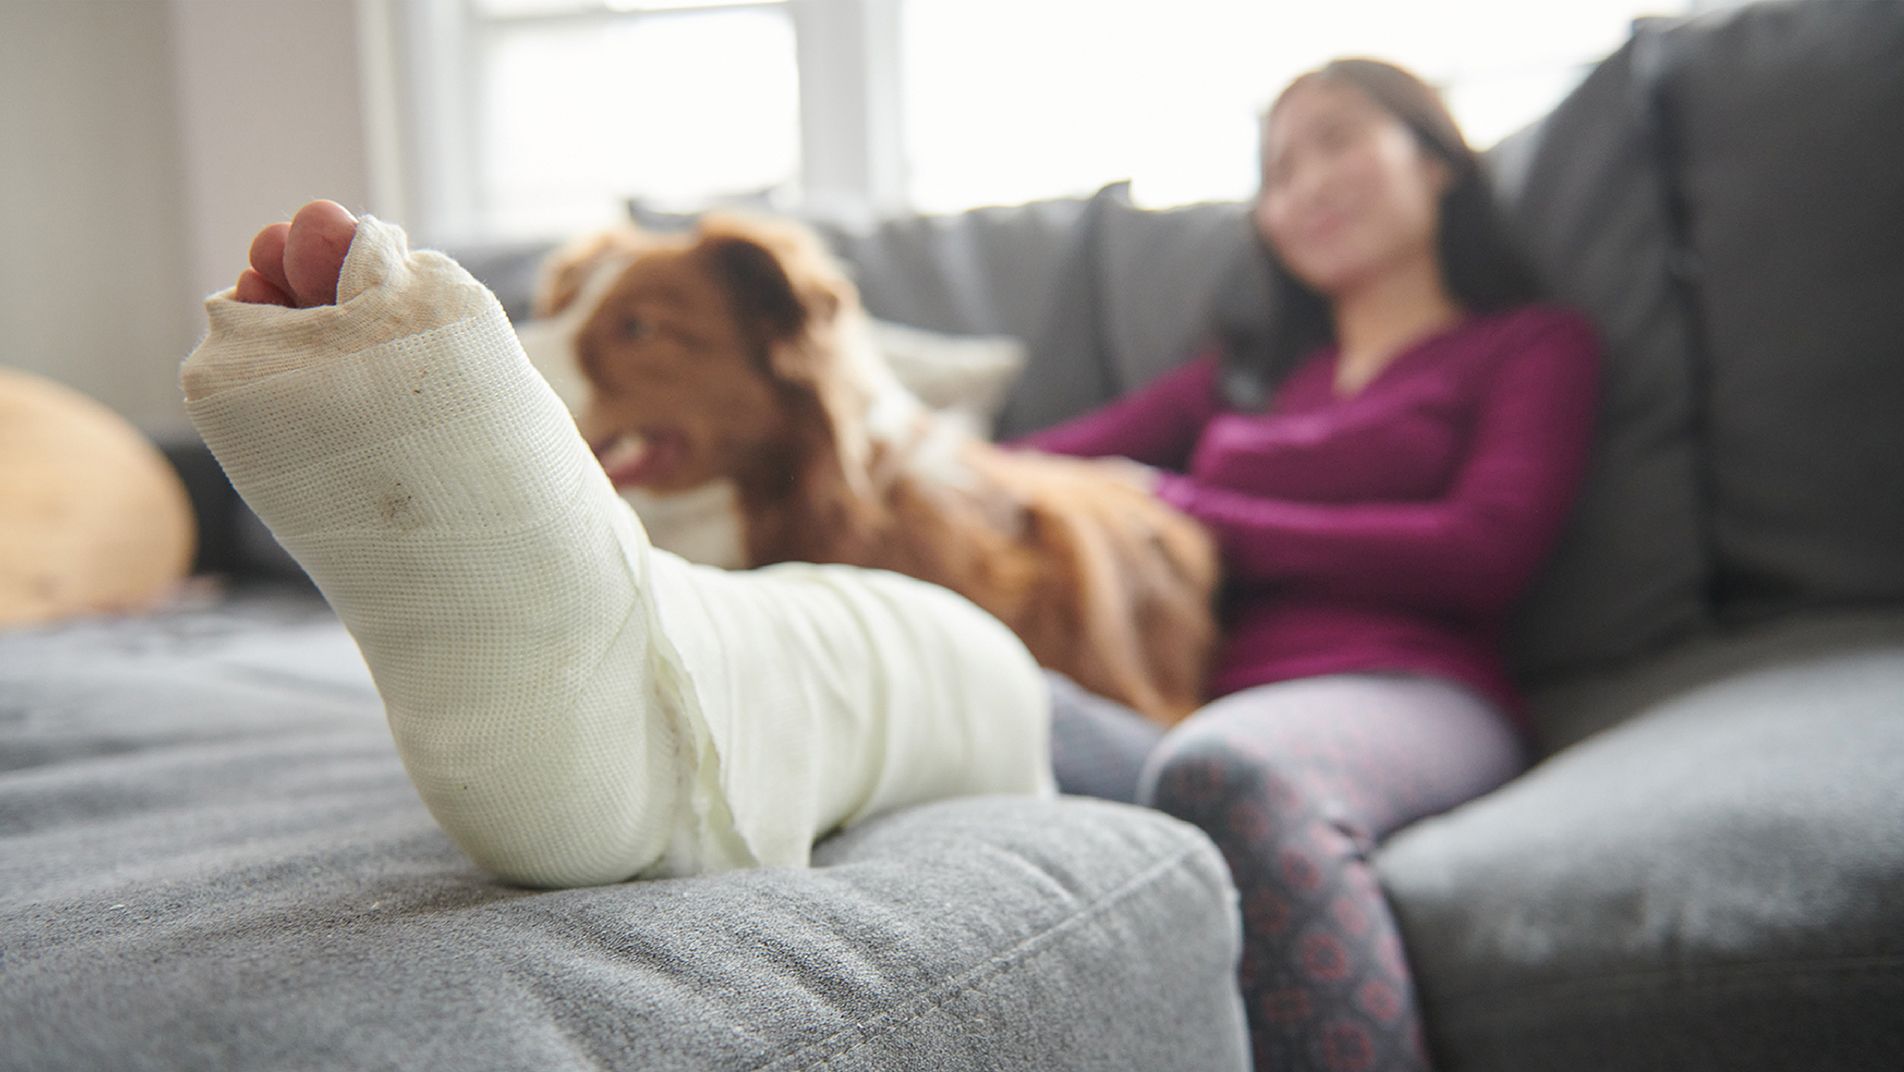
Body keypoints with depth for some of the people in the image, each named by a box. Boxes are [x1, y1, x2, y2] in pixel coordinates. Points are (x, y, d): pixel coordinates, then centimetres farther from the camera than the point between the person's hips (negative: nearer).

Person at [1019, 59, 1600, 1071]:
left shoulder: (1534, 343, 21)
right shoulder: (1246, 373, 36)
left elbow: (1487, 551, 2)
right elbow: (1052, 459, 24)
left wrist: (1192, 514, 4)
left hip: (1407, 695, -3)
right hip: (1202, 707, 4)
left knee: (1223, 770, -42)